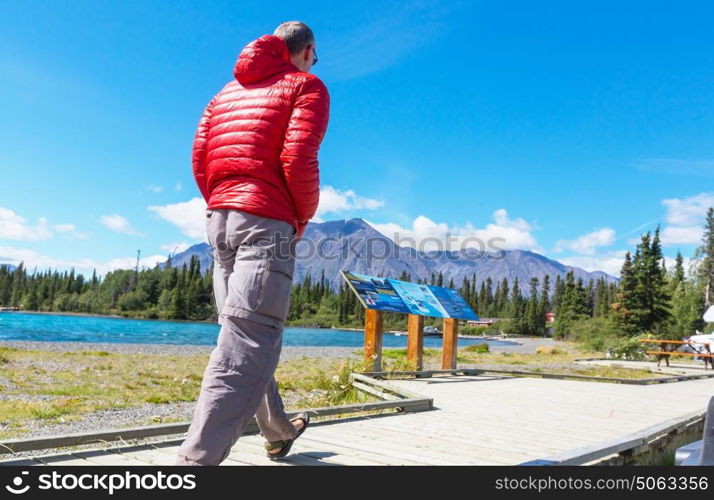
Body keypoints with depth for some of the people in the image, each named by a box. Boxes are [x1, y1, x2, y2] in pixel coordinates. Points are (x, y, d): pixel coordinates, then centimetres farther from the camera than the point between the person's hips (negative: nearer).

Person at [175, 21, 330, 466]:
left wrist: (221, 205, 18)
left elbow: (199, 157, 12)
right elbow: (297, 160, -12)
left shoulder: (229, 90, 21)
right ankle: (197, 458, -17)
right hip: (268, 224, -7)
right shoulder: (307, 86, 2)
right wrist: (305, 216, 1)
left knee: (248, 333, 16)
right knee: (248, 344, -10)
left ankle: (278, 431, 31)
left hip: (220, 217, 8)